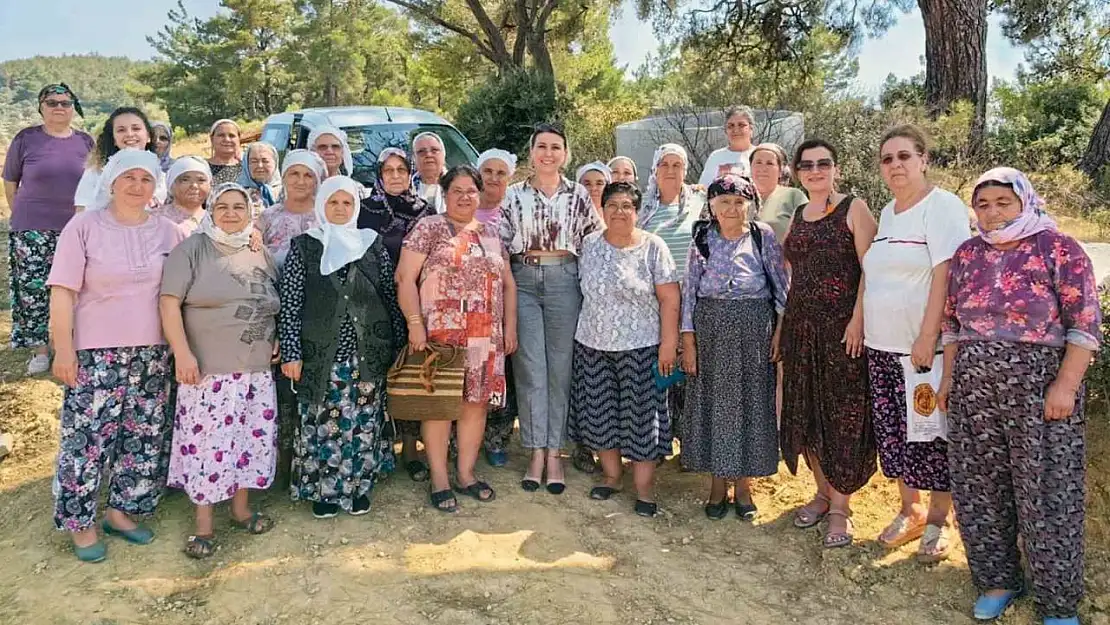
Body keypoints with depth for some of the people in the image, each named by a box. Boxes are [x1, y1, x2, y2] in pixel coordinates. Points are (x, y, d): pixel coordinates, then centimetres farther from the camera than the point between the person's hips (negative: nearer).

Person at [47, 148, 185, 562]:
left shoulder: (168, 231, 6)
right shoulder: (84, 227, -4)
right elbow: (63, 293, -6)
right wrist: (64, 350, -10)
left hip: (152, 353, 4)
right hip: (96, 353, -4)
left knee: (144, 436, 10)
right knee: (87, 438, -1)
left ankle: (121, 511, 27)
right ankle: (81, 523, 16)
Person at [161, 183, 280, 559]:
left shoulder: (261, 255, 13)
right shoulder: (192, 249, -2)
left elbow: (274, 307, 24)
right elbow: (169, 302, -9)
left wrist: (275, 344, 11)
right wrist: (182, 352, -17)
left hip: (257, 371, 5)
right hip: (208, 370, -5)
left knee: (251, 439, 10)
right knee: (207, 444, -3)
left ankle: (241, 509, 27)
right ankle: (204, 524, 10)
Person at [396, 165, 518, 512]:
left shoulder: (491, 234, 16)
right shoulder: (429, 228, 1)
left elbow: (508, 283, 18)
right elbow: (405, 278, -7)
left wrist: (510, 326, 10)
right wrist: (415, 323, -15)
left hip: (486, 337, 5)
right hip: (441, 332, -4)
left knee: (476, 401, 7)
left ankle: (466, 474, 21)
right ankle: (439, 480, 11)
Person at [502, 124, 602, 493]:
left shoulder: (579, 195, 6)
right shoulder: (514, 195, 8)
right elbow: (501, 244, 8)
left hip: (564, 281, 0)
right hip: (523, 281, 1)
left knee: (560, 367, 2)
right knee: (530, 368, -1)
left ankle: (554, 453, 12)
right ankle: (536, 453, 7)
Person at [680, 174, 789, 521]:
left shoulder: (763, 236, 1)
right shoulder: (702, 239, 4)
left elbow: (782, 284, 1)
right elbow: (689, 289, 2)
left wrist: (780, 330, -5)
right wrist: (688, 339, -3)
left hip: (754, 329, -1)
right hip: (710, 328, 1)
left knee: (750, 399, 6)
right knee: (712, 400, 5)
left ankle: (744, 484, 20)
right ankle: (717, 484, 19)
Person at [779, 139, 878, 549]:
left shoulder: (854, 209, -3)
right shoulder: (796, 218, 14)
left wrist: (858, 319, -20)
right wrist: (783, 326, 10)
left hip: (842, 327, -6)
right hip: (800, 327, 6)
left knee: (842, 412, -1)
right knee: (805, 411, 10)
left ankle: (839, 507, 10)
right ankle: (823, 491, 27)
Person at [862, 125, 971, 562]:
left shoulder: (943, 206, -8)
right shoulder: (887, 213, 14)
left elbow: (944, 275, -16)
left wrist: (928, 337, -21)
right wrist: (862, 326, 8)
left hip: (925, 346, -7)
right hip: (882, 345, 7)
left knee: (929, 435, 1)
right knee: (892, 432, 12)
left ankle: (937, 520, 18)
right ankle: (910, 510, 28)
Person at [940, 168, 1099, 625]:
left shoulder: (1059, 249, -5)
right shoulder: (966, 254, 8)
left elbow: (1084, 324, -9)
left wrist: (1065, 385, -16)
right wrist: (948, 378, 8)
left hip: (1039, 388, -4)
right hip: (973, 389, 5)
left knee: (1046, 494, 2)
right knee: (980, 489, 10)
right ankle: (997, 580, 27)